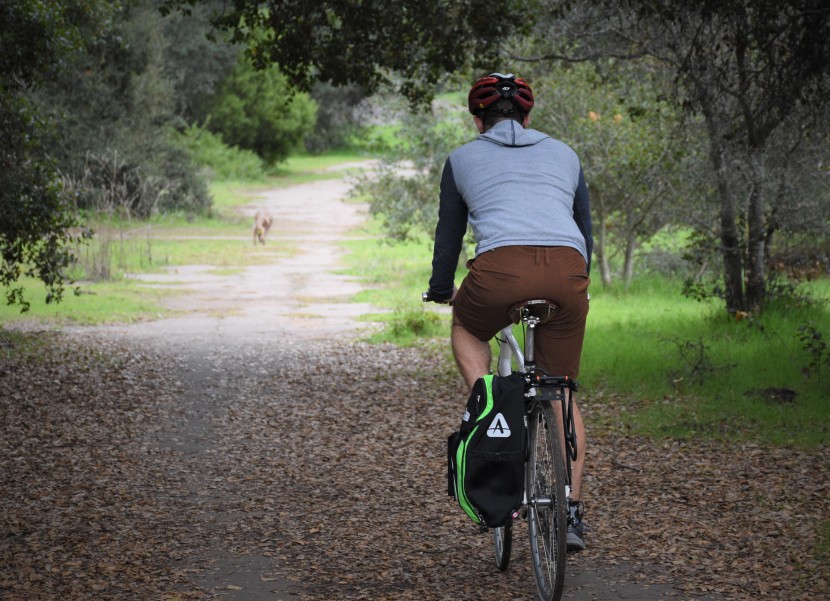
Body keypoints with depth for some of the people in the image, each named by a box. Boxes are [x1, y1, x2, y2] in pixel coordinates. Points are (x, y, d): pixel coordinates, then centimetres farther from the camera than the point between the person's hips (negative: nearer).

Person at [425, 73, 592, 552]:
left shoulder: (463, 159, 23)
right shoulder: (563, 154, 28)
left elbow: (449, 233, 32)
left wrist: (441, 290, 49)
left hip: (502, 268, -2)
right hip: (567, 270, 2)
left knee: (467, 330, 33)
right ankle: (571, 512, 12)